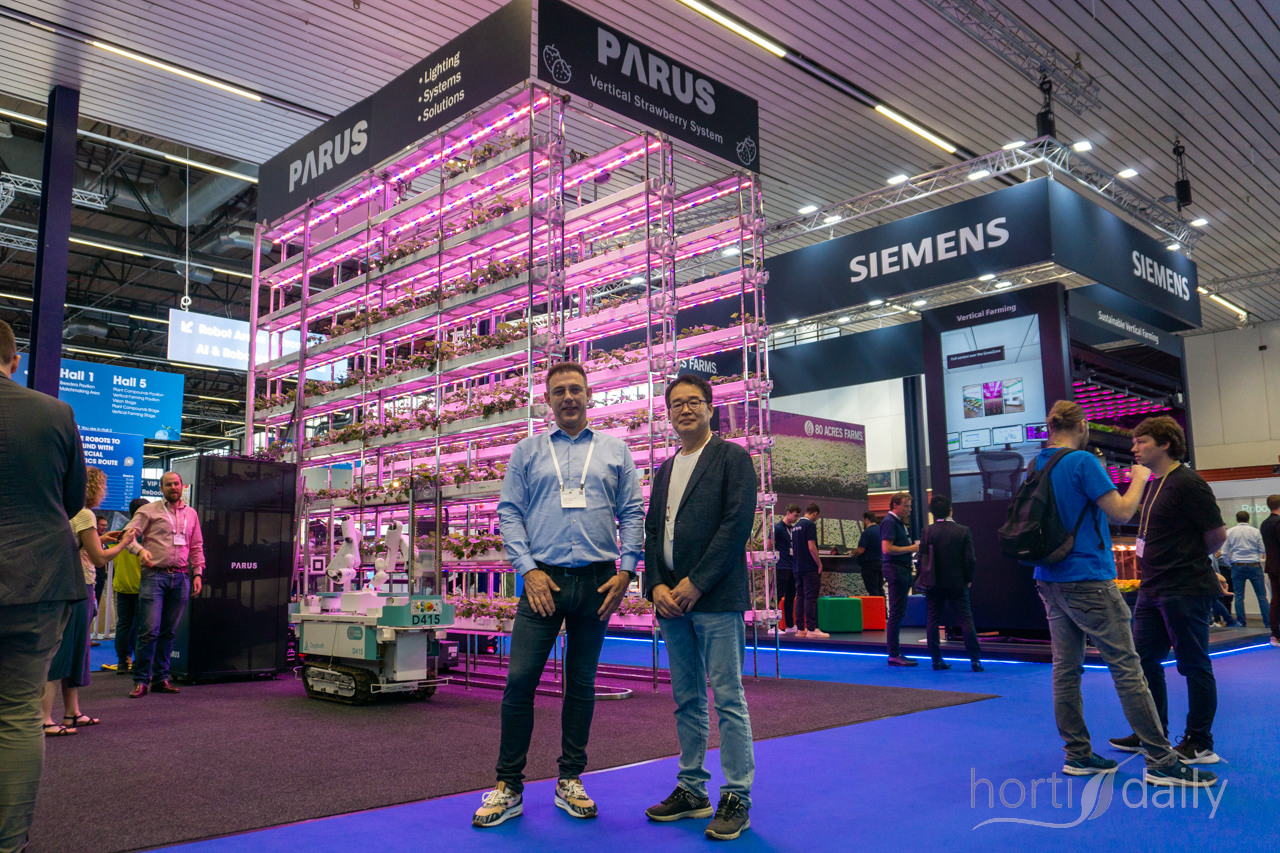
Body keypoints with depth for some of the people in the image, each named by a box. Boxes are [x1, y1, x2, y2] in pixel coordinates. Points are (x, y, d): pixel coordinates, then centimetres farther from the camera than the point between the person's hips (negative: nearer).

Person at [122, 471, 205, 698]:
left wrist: (197, 573, 11)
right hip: (154, 575, -4)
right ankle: (141, 680, -1)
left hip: (181, 577, 4)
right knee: (149, 630, -9)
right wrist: (140, 550, -24)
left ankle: (160, 678, 15)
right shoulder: (149, 511, 4)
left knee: (169, 632, 8)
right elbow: (128, 533, -4)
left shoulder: (191, 514, 16)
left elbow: (197, 546, 20)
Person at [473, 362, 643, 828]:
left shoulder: (615, 450, 9)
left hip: (597, 580, 1)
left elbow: (633, 513, 6)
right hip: (544, 579, -1)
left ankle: (570, 780, 21)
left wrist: (626, 570, -5)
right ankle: (508, 785, 7)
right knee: (520, 679, -5)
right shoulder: (528, 451, 9)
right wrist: (528, 570, -8)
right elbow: (509, 512, 4)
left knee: (582, 682, 9)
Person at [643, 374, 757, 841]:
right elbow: (653, 532, 16)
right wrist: (656, 585, -1)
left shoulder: (732, 457, 0)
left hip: (716, 597, -6)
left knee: (728, 697, -4)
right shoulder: (665, 469, 20)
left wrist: (696, 583, -14)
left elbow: (738, 523, -10)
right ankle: (692, 790, 20)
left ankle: (736, 798, 4)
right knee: (686, 700, 12)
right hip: (671, 599, 6)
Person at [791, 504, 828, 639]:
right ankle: (811, 629, -9)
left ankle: (800, 629, 11)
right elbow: (812, 547, -18)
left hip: (798, 568, 8)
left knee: (800, 597, 9)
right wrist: (819, 564, -10)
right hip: (810, 568, -8)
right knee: (810, 598, -8)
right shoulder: (810, 525, -12)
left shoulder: (796, 526, 15)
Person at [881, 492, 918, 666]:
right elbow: (887, 548, -20)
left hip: (902, 569, 10)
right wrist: (910, 548, -15)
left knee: (899, 613, 12)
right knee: (896, 613, -9)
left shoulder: (899, 522, 20)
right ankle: (894, 655, -6)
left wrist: (913, 546, 9)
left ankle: (896, 652, 17)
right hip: (895, 569, -10)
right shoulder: (889, 522, -12)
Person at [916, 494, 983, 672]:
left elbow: (922, 559, -3)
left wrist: (924, 580, 7)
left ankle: (936, 659, 7)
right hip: (957, 583, 0)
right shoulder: (963, 531, -5)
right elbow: (969, 560, -6)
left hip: (934, 584, 0)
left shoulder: (927, 531, -5)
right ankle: (975, 660, 1)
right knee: (966, 619, 4)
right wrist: (968, 579, 7)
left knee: (933, 621, 7)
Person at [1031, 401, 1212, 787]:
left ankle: (1077, 754, 14)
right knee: (1127, 668, -4)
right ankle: (1160, 760, 0)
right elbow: (1122, 512, -11)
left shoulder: (1034, 467, 10)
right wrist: (1138, 479, 5)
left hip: (1050, 581, 8)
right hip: (1088, 580, -8)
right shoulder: (1083, 462, -12)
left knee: (1065, 669, 9)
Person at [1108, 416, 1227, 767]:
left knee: (1194, 665, 2)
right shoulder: (1152, 486, 13)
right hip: (1152, 590, 10)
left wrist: (1193, 561, 0)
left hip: (1185, 592, -10)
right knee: (1144, 661, 14)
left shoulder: (1187, 484, -14)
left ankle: (1199, 744, 12)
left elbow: (1217, 534, -13)